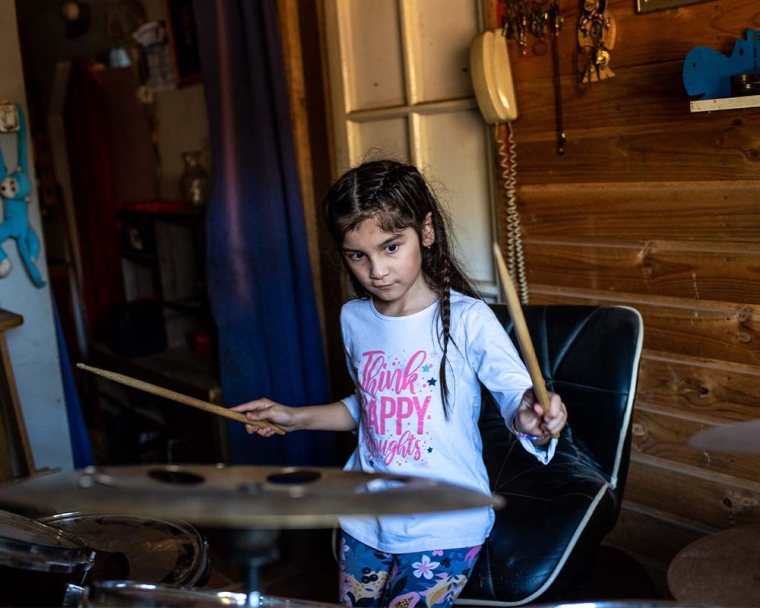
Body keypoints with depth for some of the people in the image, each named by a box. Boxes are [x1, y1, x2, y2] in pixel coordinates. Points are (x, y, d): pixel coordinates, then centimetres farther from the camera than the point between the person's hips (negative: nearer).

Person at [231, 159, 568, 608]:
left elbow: (516, 391, -24)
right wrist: (297, 418, 9)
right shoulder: (355, 319, 0)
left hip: (445, 527, -5)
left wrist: (531, 419, -46)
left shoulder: (466, 319, -18)